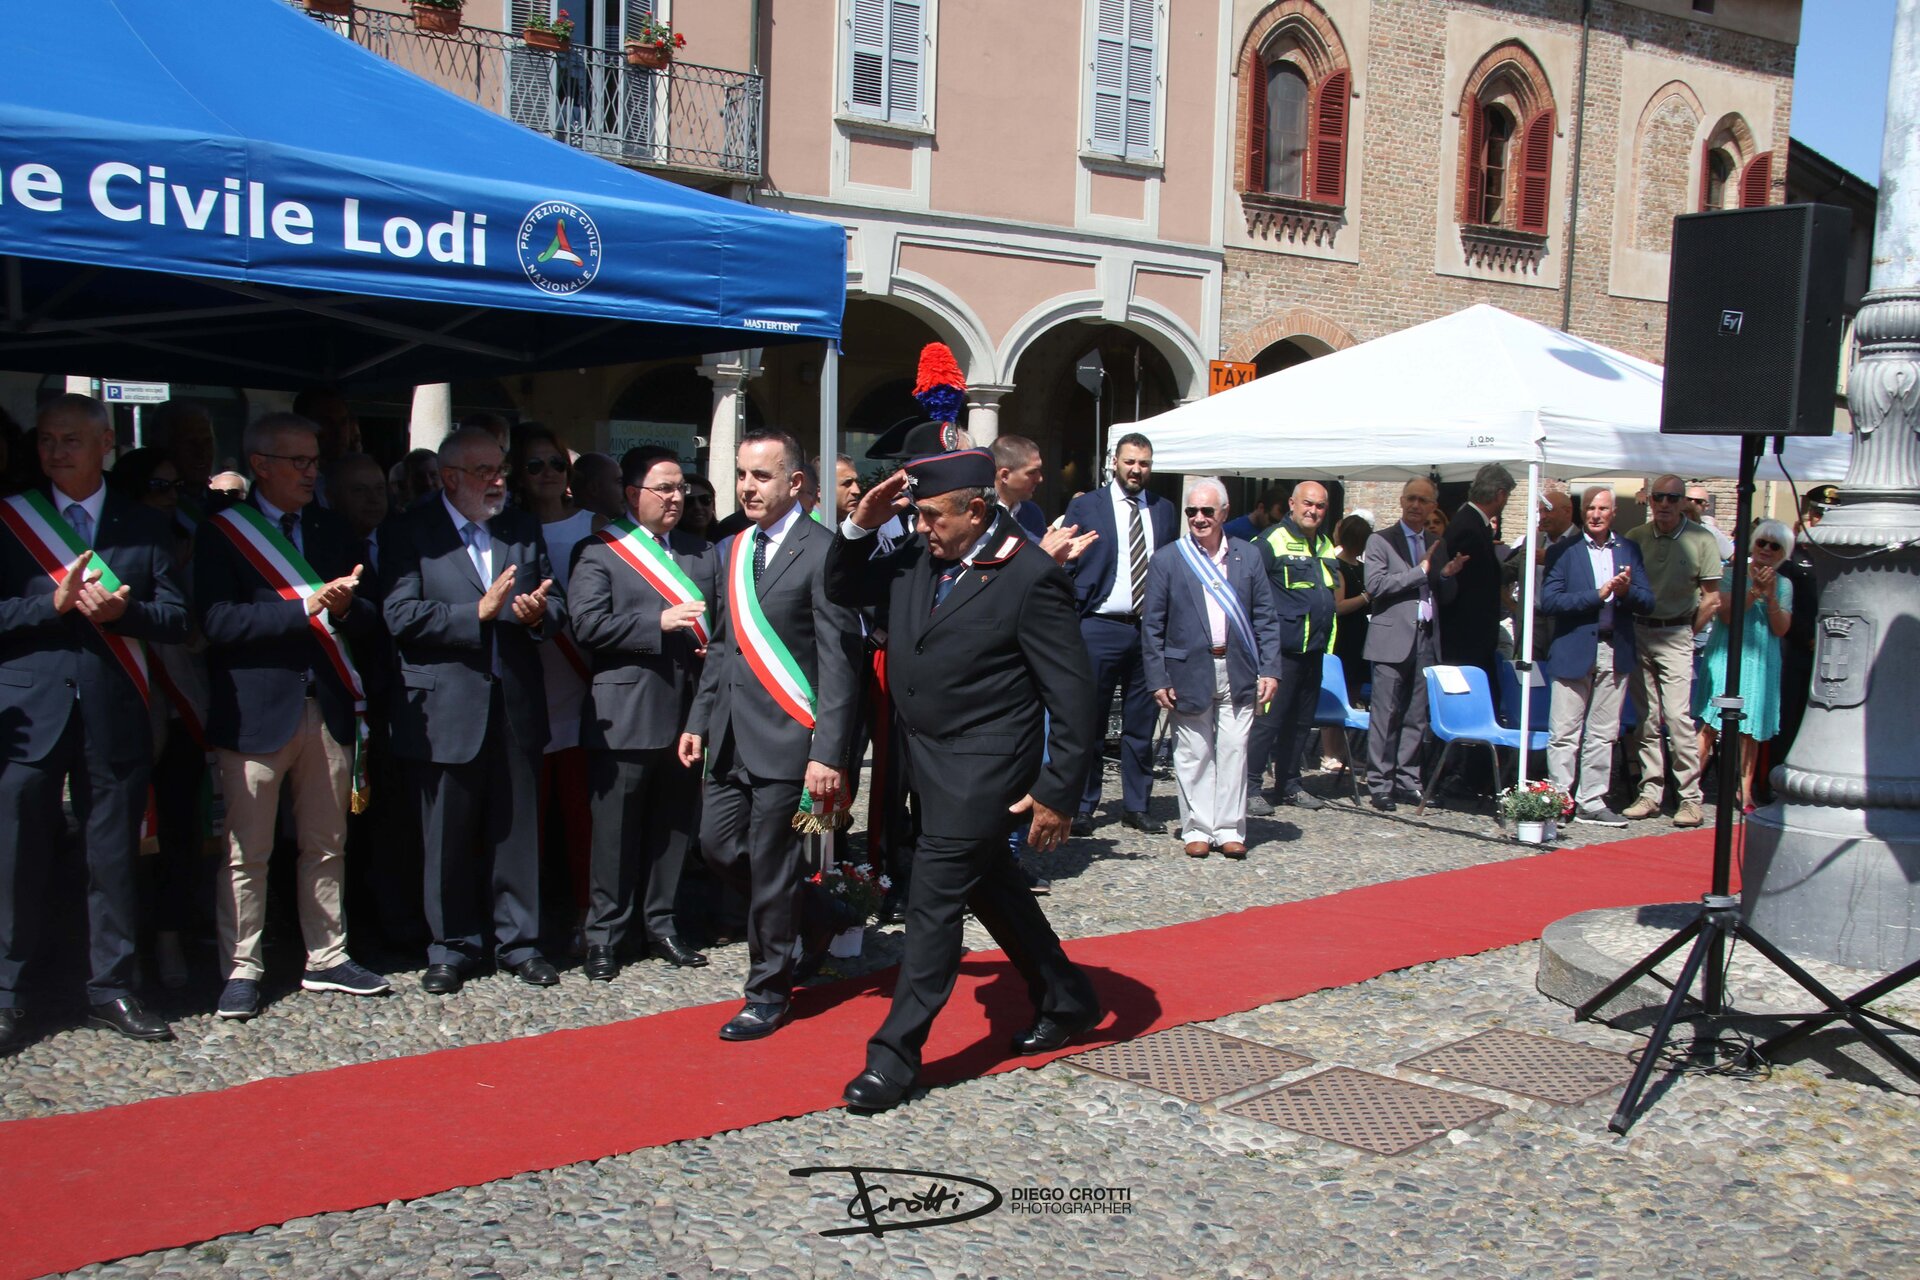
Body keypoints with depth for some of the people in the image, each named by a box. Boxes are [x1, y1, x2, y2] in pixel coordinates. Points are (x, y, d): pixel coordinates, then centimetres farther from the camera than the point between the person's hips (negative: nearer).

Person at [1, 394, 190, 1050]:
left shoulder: (146, 527, 10)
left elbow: (176, 620, 4)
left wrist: (122, 610, -13)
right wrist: (53, 604, -14)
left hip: (114, 716, 1)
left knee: (114, 859, 7)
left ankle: (111, 989, 19)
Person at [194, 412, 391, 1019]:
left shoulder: (333, 529, 15)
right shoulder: (222, 532, -1)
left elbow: (367, 619, 12)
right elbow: (217, 622, -14)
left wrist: (345, 606, -11)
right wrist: (306, 606, -19)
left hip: (329, 709, 5)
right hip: (256, 711, -5)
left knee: (327, 845, 10)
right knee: (246, 853, 0)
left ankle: (326, 959, 21)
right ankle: (242, 969, 13)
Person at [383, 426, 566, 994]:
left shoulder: (524, 529, 12)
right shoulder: (414, 531, -2)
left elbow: (557, 604, 12)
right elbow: (401, 617, -12)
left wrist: (540, 612, -11)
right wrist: (479, 613, -18)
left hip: (517, 706, 3)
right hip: (447, 708, -3)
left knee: (517, 831, 9)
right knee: (448, 837, 6)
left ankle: (519, 940, 22)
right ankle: (452, 947, 20)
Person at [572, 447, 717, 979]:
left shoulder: (702, 553, 16)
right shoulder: (601, 551, -1)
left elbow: (721, 619, 19)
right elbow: (588, 623, -13)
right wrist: (661, 624, -16)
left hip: (687, 713, 5)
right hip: (625, 719, -5)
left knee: (675, 825, 12)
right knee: (616, 831, 2)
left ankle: (661, 924, 25)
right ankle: (604, 935, 14)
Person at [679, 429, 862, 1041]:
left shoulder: (821, 552, -12)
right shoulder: (731, 550, 12)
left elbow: (839, 660, -15)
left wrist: (829, 753, -19)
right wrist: (700, 720, 15)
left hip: (787, 737, -8)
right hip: (732, 735, 8)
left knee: (770, 864, 1)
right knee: (718, 843, 11)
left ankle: (769, 992, 18)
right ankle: (811, 921, 34)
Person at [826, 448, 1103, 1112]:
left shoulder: (1030, 577, -16)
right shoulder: (917, 558, 3)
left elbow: (1071, 693, -14)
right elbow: (843, 588, 16)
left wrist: (1058, 792, -16)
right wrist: (860, 526, -3)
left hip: (984, 766, -8)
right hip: (930, 757, 8)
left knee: (934, 897, -7)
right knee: (990, 886, 20)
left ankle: (895, 1054, 3)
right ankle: (1066, 1000, 38)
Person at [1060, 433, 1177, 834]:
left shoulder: (1163, 510, 11)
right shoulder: (1085, 507, 2)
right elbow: (1066, 569, 2)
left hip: (1150, 630, 3)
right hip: (1100, 628, -3)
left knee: (1141, 725, 9)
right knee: (1089, 723, 2)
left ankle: (1136, 805, 19)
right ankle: (1083, 808, 10)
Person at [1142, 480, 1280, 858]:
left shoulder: (1248, 557, 7)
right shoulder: (1167, 560, 1)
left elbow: (1266, 618, 9)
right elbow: (1152, 625, 1)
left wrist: (1270, 669, 0)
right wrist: (1158, 680, -5)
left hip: (1238, 671, 2)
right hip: (1190, 671, -1)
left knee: (1234, 751, 3)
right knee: (1194, 754, 4)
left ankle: (1229, 829, 12)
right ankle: (1197, 829, 14)